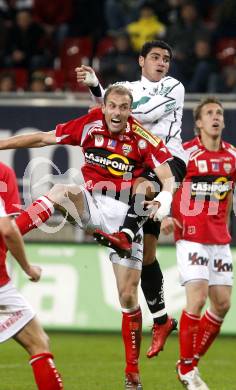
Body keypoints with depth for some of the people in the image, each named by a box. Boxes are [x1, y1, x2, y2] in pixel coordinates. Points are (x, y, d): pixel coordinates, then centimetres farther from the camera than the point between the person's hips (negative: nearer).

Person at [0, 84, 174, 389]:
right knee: (62, 191, -32)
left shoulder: (144, 138, -7)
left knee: (128, 297, -3)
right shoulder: (90, 125, -1)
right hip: (92, 205, 2)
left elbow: (167, 177, -11)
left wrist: (163, 199, -33)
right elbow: (43, 139, 6)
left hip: (126, 215, -2)